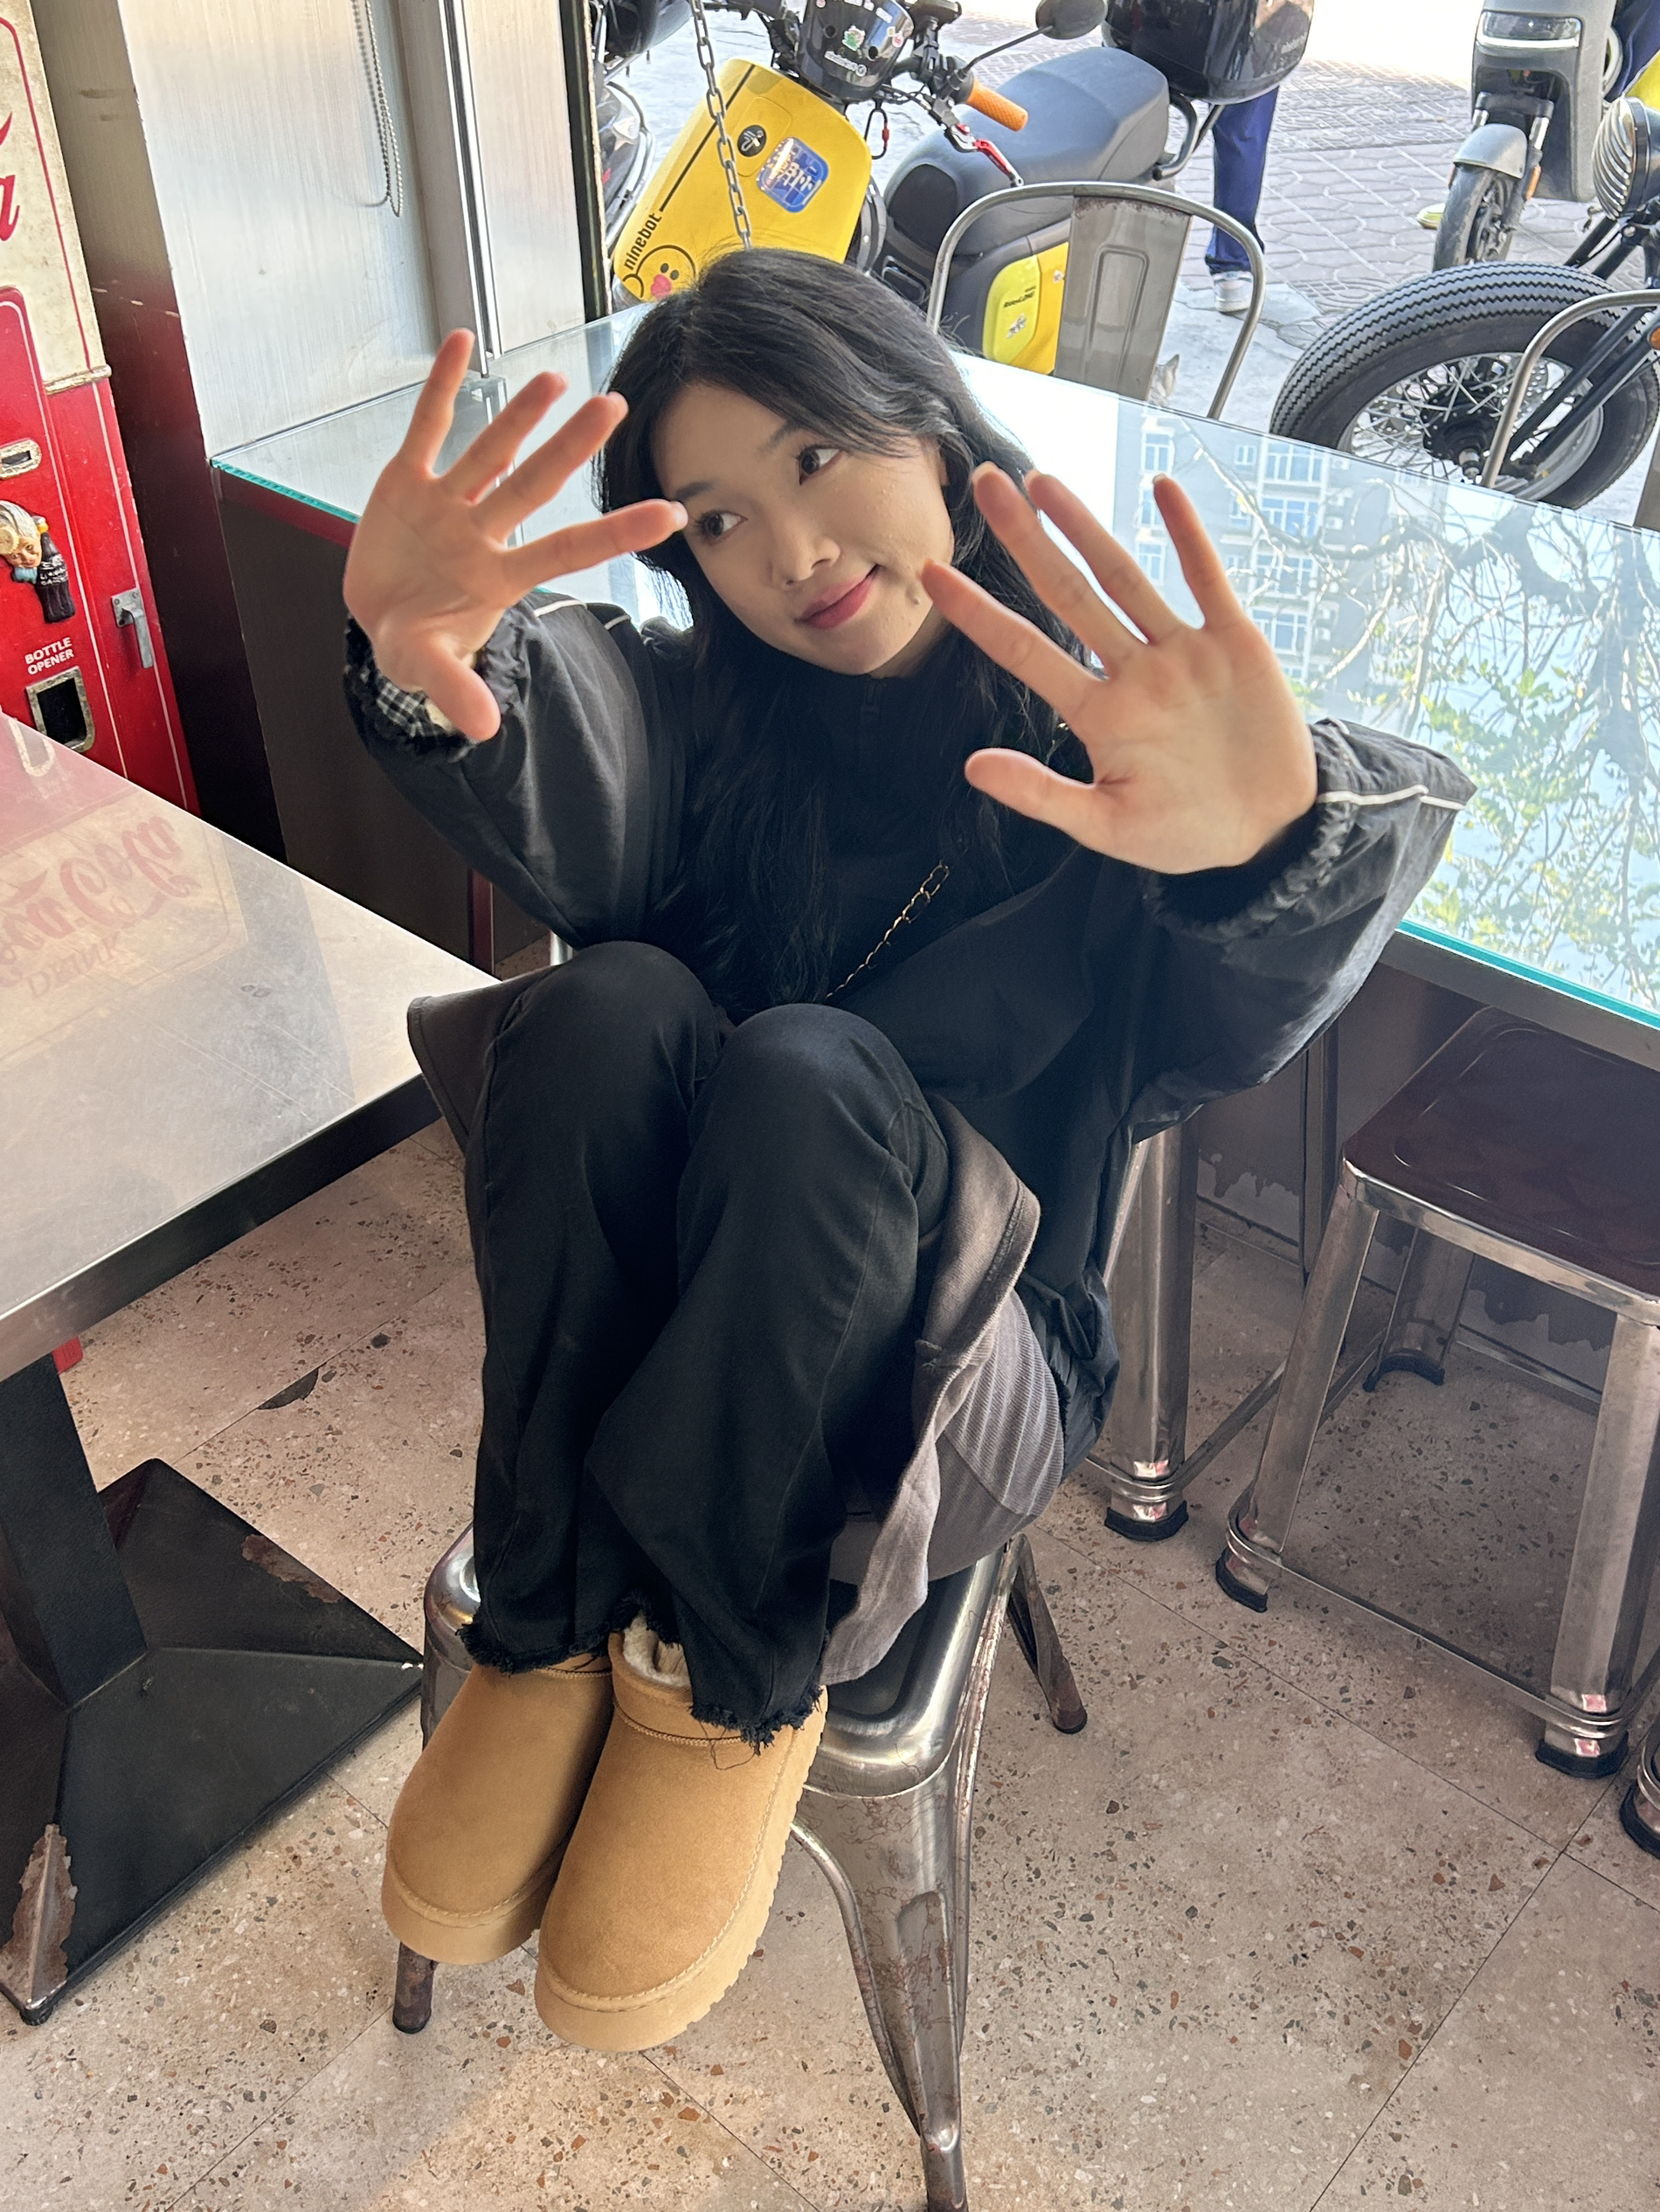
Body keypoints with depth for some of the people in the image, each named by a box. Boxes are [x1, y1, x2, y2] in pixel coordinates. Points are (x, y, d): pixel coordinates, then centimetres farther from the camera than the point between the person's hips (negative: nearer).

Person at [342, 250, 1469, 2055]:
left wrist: (1279, 830, -52)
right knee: (613, 1006, -26)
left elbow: (1234, 1027, -27)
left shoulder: (1109, 731, -5)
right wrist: (433, 662, -44)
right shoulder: (713, 706, 5)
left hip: (951, 1364, -2)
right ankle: (553, 1632, -15)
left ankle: (726, 1671, -14)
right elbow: (572, 812, -19)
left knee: (810, 1074, -32)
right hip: (660, 1336, 3)